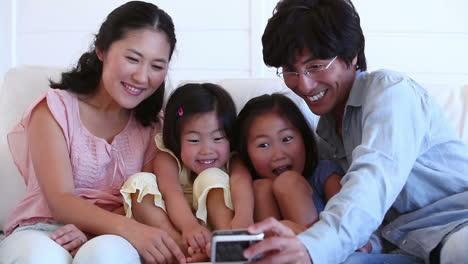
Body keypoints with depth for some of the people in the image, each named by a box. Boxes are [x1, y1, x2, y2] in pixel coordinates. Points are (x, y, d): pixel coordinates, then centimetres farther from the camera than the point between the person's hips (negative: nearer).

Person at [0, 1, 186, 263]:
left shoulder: (152, 126, 10)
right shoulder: (56, 107, -1)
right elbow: (60, 202, -12)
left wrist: (91, 232, -22)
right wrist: (126, 228, -32)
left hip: (111, 238, 1)